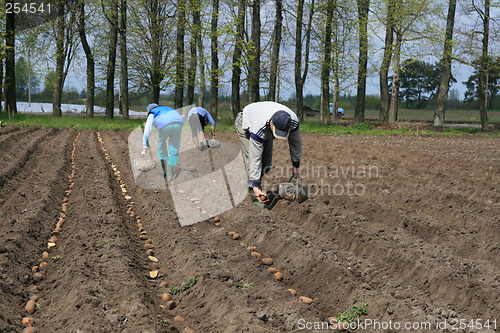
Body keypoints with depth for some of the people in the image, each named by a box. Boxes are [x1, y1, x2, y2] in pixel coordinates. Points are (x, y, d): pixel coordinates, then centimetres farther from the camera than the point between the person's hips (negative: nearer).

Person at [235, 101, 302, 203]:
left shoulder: (293, 121, -35)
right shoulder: (259, 129, -48)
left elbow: (296, 143, -14)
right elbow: (255, 159, -43)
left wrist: (296, 165, -6)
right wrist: (255, 186, -45)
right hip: (245, 123, -5)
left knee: (267, 160, -3)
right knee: (251, 158, -20)